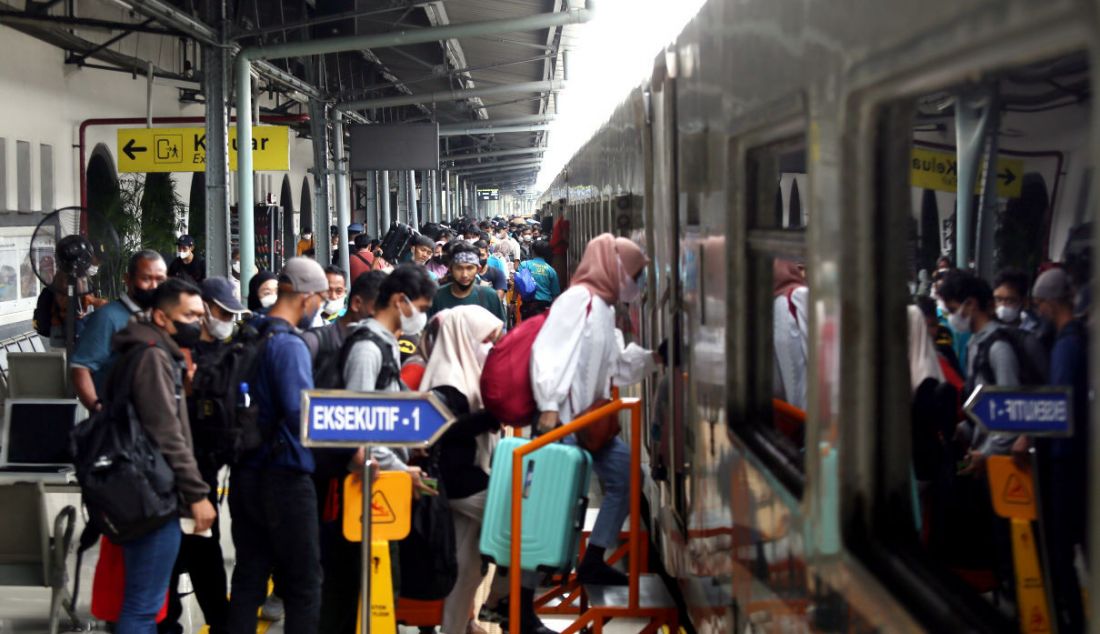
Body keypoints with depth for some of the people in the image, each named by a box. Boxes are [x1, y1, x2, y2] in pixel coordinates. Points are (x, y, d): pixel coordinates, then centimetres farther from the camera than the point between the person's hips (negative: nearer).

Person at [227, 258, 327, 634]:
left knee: (248, 578, 12)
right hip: (285, 476, -8)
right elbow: (304, 415, -27)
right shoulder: (289, 345, -17)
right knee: (304, 582, 3)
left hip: (245, 473, 8)